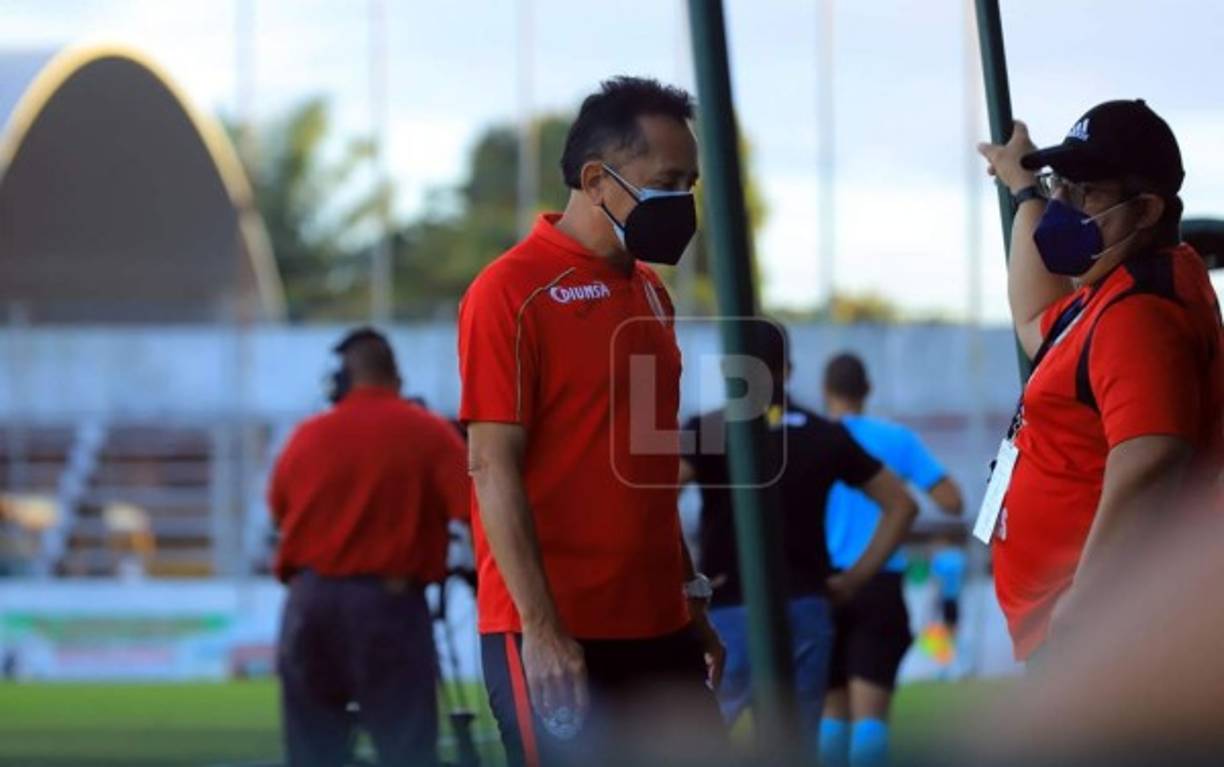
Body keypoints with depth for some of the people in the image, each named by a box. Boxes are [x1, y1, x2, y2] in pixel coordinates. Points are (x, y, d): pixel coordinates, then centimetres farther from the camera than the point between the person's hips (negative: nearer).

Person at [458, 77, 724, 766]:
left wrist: (691, 602, 18)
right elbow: (493, 469, -13)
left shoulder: (651, 292, 15)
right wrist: (540, 629, -18)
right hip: (554, 636, -8)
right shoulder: (511, 292, -9)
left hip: (658, 628, 8)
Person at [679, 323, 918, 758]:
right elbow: (901, 504, 16)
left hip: (731, 612, -4)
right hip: (806, 609, 4)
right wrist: (857, 575, 14)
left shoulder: (711, 431, -2)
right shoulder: (824, 435, 10)